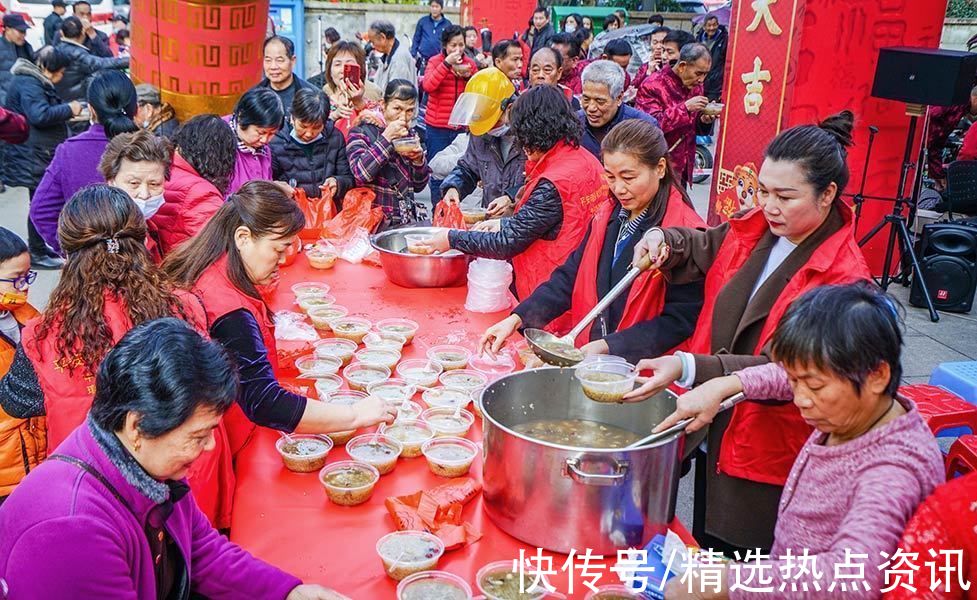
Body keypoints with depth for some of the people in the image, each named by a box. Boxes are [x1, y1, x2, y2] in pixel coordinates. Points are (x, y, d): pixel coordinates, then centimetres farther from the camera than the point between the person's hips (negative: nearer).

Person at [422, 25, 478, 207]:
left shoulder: (470, 64, 8)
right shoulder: (435, 61, -1)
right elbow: (427, 86, -19)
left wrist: (469, 75, -8)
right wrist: (447, 63, -22)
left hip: (461, 126, 3)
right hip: (437, 127, -3)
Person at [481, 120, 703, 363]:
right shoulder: (607, 217, 11)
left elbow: (680, 320, -14)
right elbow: (570, 277, 13)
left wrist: (608, 347, -21)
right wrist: (517, 318, 0)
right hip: (589, 360, 6)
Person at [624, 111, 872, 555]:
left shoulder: (843, 279, -21)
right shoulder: (754, 230, -1)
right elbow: (701, 250, 18)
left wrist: (689, 368, -38)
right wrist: (665, 240, -5)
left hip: (770, 458, -6)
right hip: (716, 434, 7)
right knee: (706, 549, 24)